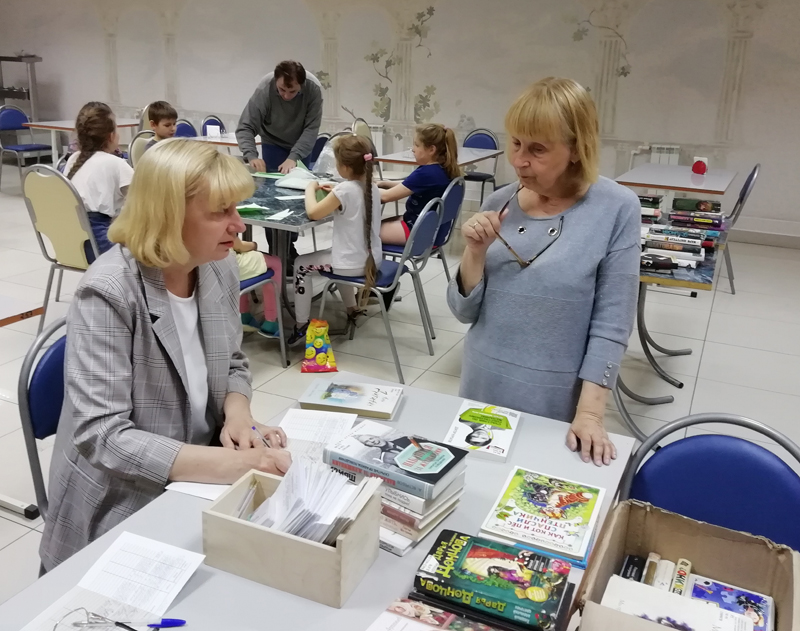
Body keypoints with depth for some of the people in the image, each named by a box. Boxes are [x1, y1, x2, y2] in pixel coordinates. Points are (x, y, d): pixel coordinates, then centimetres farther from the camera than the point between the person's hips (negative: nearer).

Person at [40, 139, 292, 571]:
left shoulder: (220, 268, -3)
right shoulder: (108, 293, -23)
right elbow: (101, 436, -27)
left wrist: (238, 415, -12)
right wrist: (227, 464, -35)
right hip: (120, 515, -6)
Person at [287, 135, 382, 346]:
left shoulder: (345, 189, -22)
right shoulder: (372, 187, 1)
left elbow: (313, 213, -22)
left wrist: (310, 188, -5)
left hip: (353, 264, -8)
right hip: (372, 259, 8)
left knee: (301, 265, 12)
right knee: (336, 255, 38)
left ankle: (301, 326, 15)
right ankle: (352, 309, 43)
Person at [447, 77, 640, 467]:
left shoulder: (615, 209, -13)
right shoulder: (499, 204, -2)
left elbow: (611, 324, -12)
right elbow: (464, 311, 0)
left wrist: (590, 412, -17)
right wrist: (475, 252, -16)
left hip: (556, 405, -4)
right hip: (482, 390, 4)